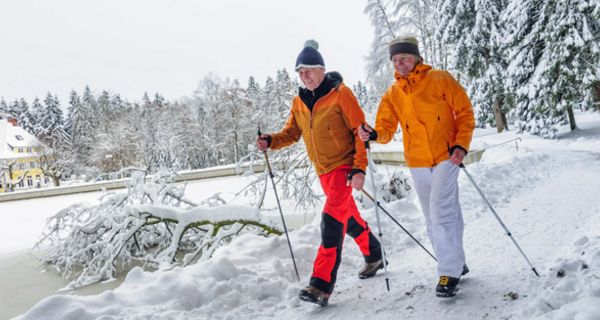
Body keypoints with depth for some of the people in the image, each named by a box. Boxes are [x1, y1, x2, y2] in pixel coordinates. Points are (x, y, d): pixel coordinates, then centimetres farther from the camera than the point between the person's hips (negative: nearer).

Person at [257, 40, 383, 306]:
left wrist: (359, 168, -20)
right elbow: (292, 132, 13)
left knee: (332, 217, -19)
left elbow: (360, 131, -13)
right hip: (324, 171, 7)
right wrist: (270, 141, -8)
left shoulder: (340, 93, -12)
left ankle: (322, 284, -17)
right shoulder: (299, 102, 7)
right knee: (348, 217, 18)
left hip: (345, 165, -7)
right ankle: (373, 256, 40)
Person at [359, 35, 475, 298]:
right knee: (434, 218, 12)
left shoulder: (440, 80, -3)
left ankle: (450, 272, -4)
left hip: (446, 157, -4)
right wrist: (374, 134, -20)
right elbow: (386, 128, 3)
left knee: (441, 212, -15)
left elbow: (465, 112, -1)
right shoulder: (392, 94, 7)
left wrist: (461, 144, -12)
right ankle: (456, 263, 29)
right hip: (418, 164, 5)